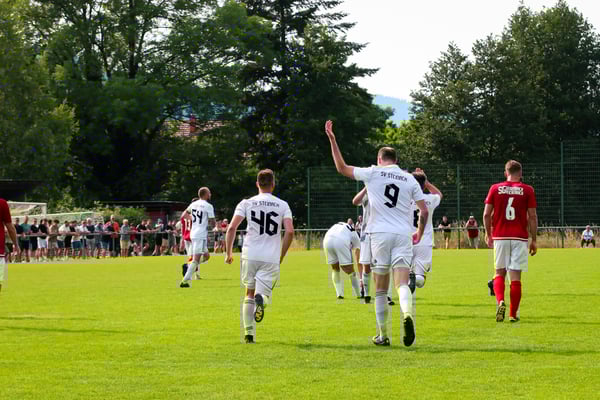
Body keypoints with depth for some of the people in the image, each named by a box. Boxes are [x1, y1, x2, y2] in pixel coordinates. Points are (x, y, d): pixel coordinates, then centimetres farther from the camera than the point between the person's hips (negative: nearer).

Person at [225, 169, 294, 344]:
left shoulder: (246, 203, 5)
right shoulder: (282, 205, 5)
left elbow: (231, 228, -5)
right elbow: (290, 231, -5)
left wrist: (229, 253, 6)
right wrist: (281, 256, 7)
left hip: (250, 256, 1)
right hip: (271, 258, -1)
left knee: (249, 293, 17)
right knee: (264, 294, 6)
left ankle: (249, 333, 9)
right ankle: (261, 298, -32)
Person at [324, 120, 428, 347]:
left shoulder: (373, 173, 4)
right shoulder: (410, 179, 11)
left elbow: (342, 168, 12)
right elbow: (424, 211, 9)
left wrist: (332, 139, 17)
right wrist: (419, 235, 24)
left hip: (380, 234, -1)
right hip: (403, 235, 1)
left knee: (381, 289, 8)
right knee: (402, 283, -8)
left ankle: (383, 335, 11)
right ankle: (407, 314, -39)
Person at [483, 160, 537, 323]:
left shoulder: (495, 189, 4)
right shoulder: (527, 190, 1)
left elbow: (486, 214, 2)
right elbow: (532, 216, -1)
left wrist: (488, 235, 14)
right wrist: (534, 240, 6)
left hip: (500, 236, 1)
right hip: (520, 238, -1)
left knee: (499, 273, 11)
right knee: (516, 275, 3)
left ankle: (500, 301, -15)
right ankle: (513, 314, 4)